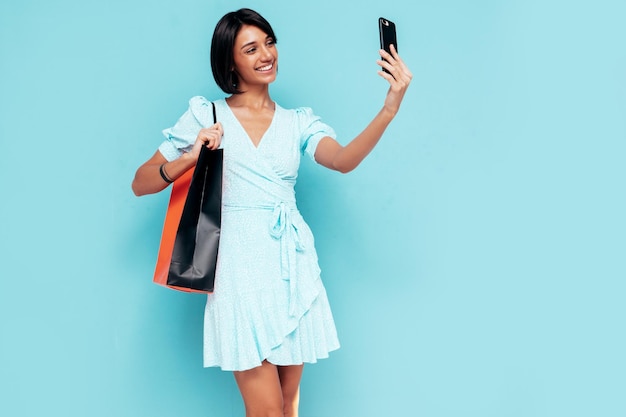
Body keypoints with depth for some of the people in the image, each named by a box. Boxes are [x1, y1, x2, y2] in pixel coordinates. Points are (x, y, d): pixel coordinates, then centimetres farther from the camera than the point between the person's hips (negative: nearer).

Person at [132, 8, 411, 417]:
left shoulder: (299, 122, 10)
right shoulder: (206, 115, 5)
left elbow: (345, 160, -12)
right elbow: (140, 183, 3)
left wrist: (389, 109, -27)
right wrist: (190, 159, -15)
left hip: (292, 264, 3)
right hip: (241, 265, -3)